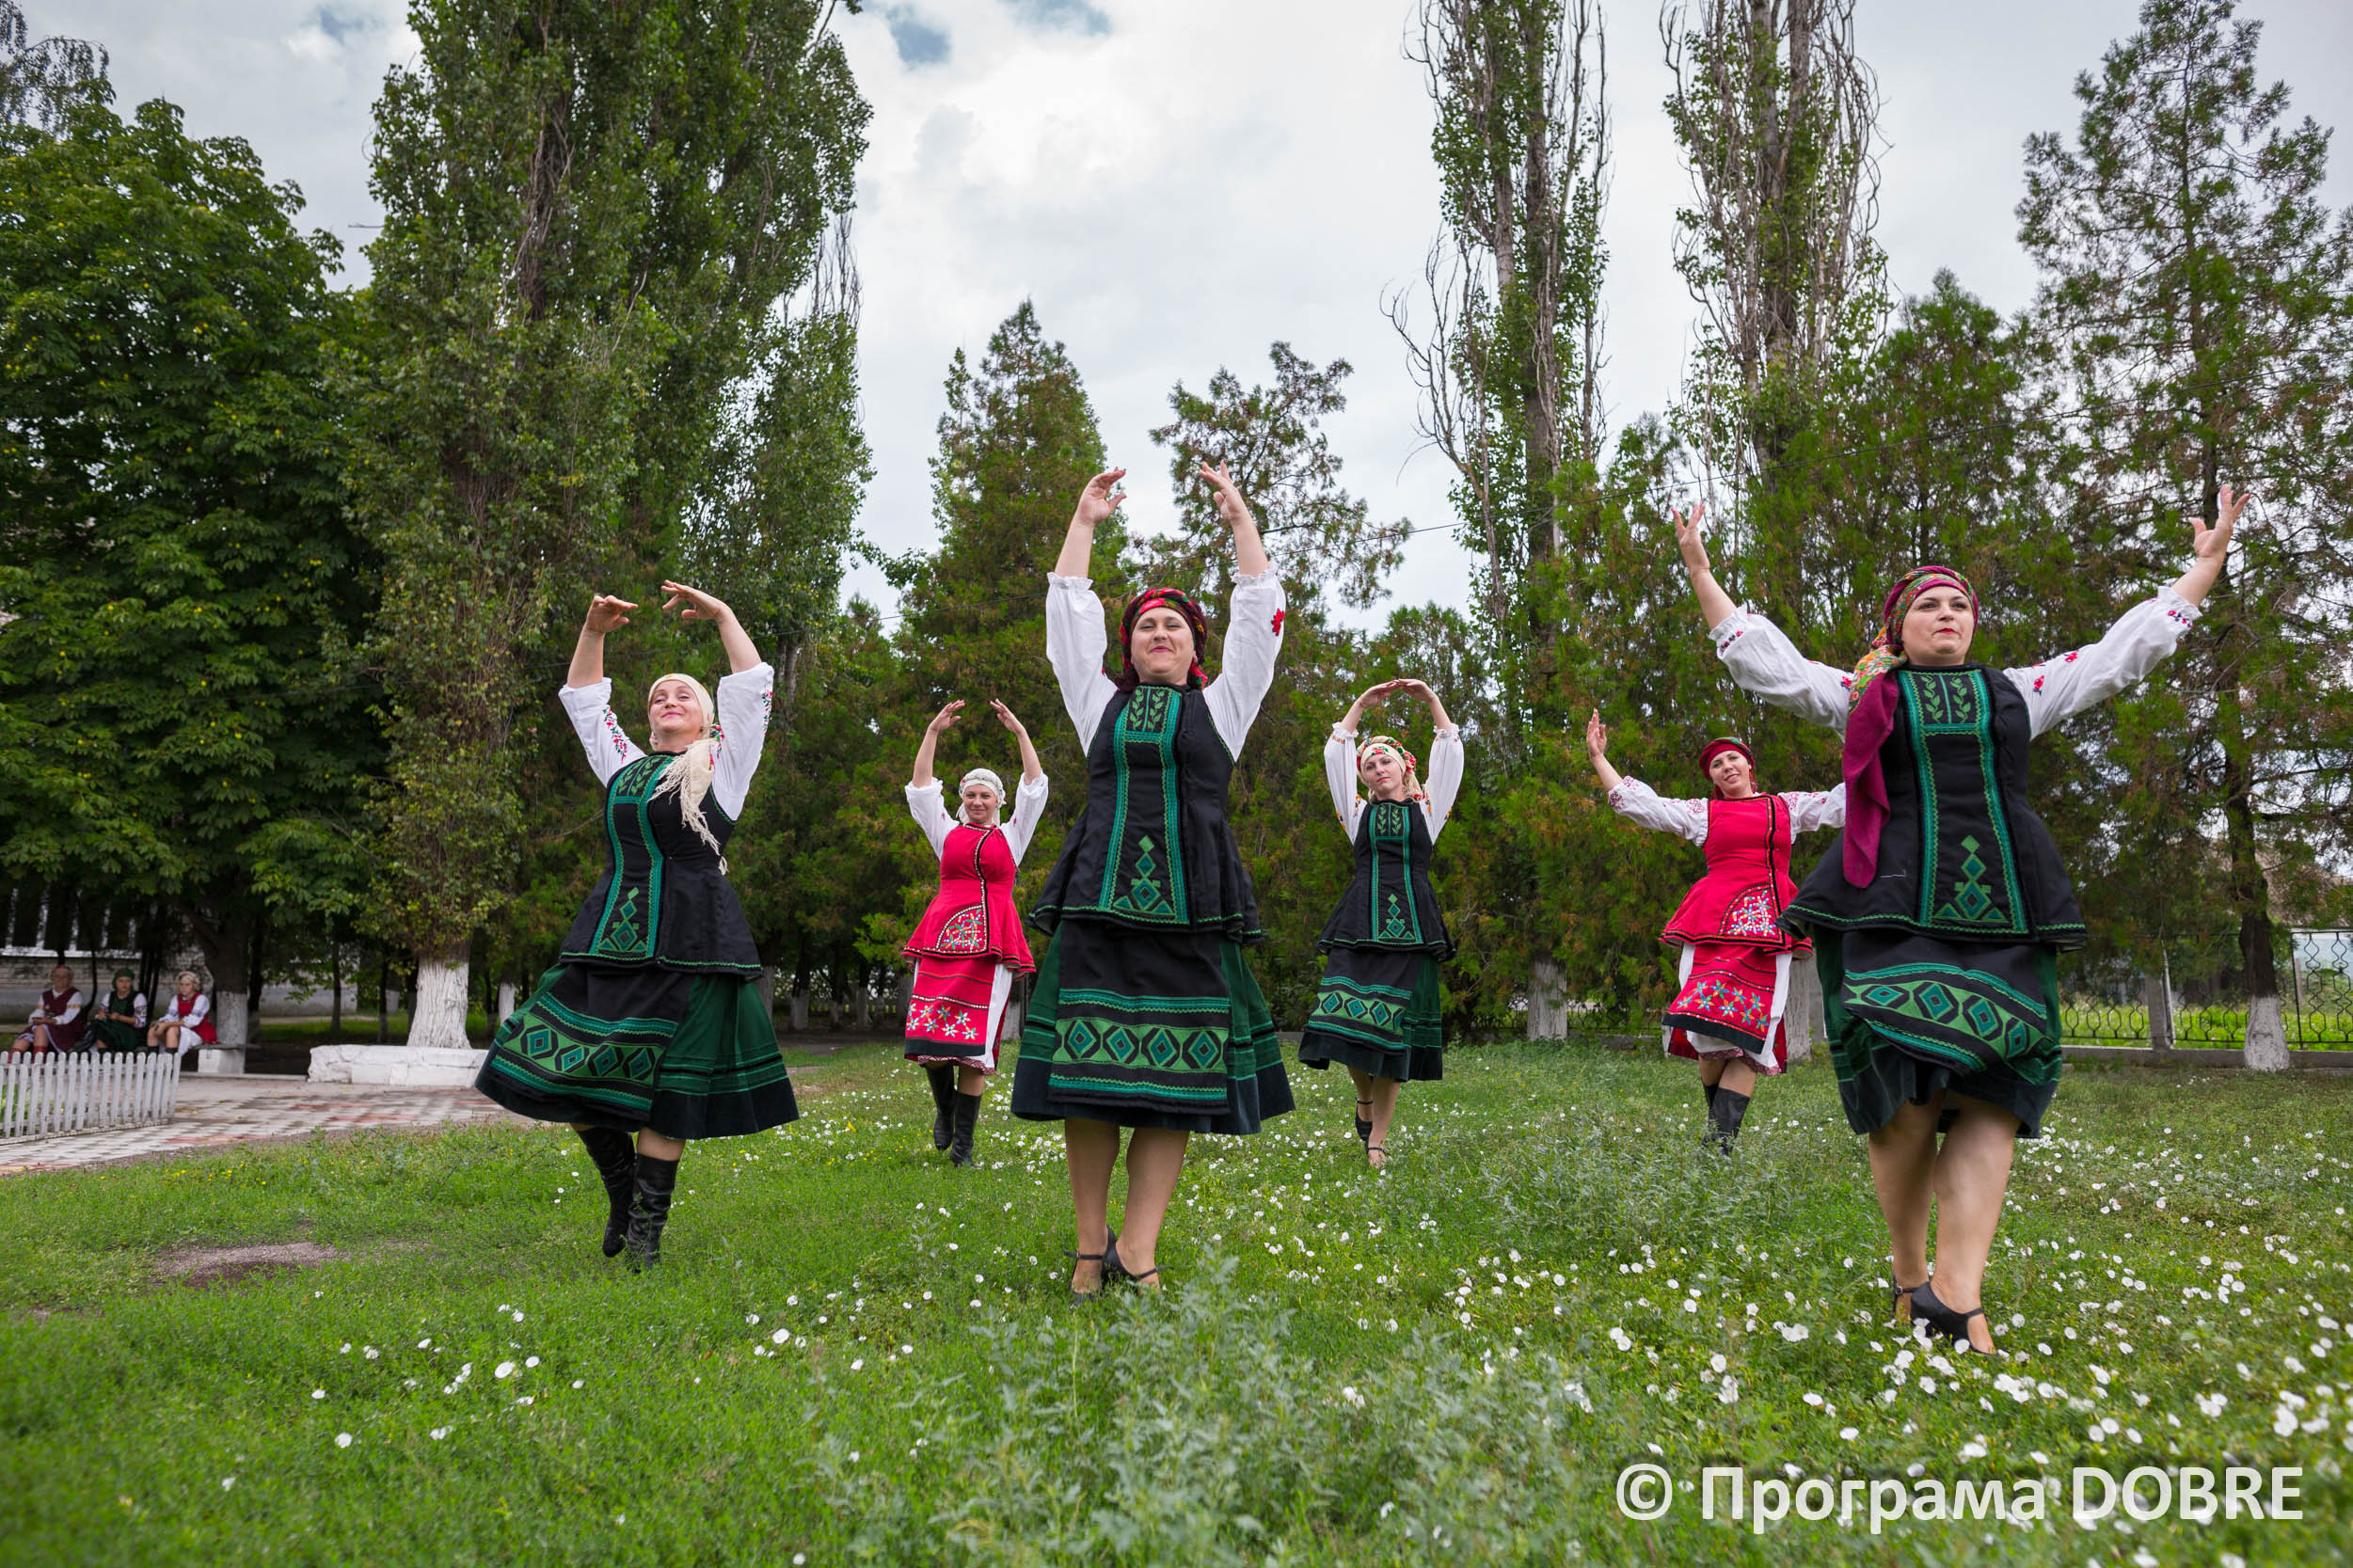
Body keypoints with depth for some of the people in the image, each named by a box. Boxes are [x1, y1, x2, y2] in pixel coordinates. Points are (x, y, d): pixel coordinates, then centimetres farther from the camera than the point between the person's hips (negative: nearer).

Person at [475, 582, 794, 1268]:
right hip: (611, 934, 5)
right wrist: (594, 631, 18)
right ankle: (622, 1193, 19)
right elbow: (583, 699, 28)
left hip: (689, 940, -5)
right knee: (565, 1069, 0)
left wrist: (722, 615, 7)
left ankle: (647, 1230, 2)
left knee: (663, 1083, -6)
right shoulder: (624, 765, 22)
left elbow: (751, 687, 5)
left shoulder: (723, 763, 11)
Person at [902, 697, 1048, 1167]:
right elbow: (921, 787, 12)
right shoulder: (948, 833, 16)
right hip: (942, 935, 1)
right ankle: (945, 1107, 22)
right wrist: (933, 732, 6)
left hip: (991, 941, -1)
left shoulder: (1011, 836, 14)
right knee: (927, 1037, -8)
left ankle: (963, 1143, 2)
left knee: (976, 1040, -6)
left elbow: (1035, 788, 8)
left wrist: (1019, 732, 4)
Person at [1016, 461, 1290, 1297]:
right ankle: (1089, 1243, 9)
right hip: (1099, 902, 1)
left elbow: (1260, 615, 15)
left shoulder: (1220, 706, 17)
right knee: (1087, 1078, -2)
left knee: (1175, 1082, -3)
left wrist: (1240, 519, 17)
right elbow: (1068, 615, 19)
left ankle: (1137, 1246, 3)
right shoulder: (1102, 704, 19)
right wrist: (1084, 521, 22)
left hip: (1187, 907, 0)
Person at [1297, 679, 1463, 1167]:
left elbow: (1449, 754, 11)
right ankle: (1364, 1095, 18)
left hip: (1411, 925, -1)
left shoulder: (1427, 809, 16)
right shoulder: (1359, 812, 17)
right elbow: (1335, 755, 13)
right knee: (1348, 1013, -12)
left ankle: (1378, 1137, 2)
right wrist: (1362, 704, 10)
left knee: (1395, 1028, -5)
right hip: (1361, 921, 1)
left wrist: (1431, 700, 5)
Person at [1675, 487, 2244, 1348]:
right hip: (1894, 910, -3)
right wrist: (1699, 572, 9)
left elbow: (2124, 649, 27)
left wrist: (2205, 563, 29)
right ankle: (1906, 1272, 7)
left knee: (1990, 1094, -8)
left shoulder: (2014, 692, 21)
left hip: (1998, 914, 3)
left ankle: (1957, 1290, -9)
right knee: (1906, 1097, -11)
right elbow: (1763, 660, 12)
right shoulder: (1863, 695, 15)